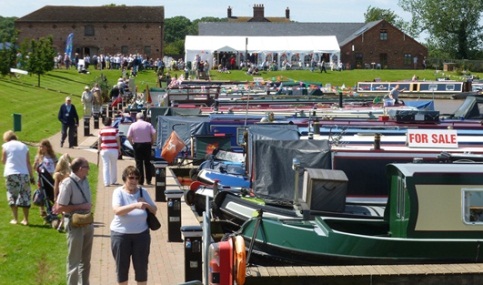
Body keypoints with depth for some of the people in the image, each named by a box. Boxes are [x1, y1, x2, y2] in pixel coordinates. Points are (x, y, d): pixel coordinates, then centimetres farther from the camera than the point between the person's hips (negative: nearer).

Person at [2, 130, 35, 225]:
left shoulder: (6, 146, 3)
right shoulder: (24, 146, 9)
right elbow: (28, 163, 6)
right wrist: (32, 176, 7)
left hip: (11, 174, -2)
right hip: (24, 174, 2)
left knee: (12, 196, 6)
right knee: (25, 196, 8)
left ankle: (15, 219, 3)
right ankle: (25, 219, 9)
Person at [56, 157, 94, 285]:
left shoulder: (84, 180, 3)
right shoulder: (68, 183, -20)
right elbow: (60, 207, -21)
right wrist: (80, 207, -20)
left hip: (87, 222, 8)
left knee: (85, 259, 19)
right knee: (74, 260, 3)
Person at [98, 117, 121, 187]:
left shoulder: (101, 131, -1)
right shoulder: (115, 130, -4)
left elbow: (99, 141, 1)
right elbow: (118, 140, -3)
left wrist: (99, 149, 13)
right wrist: (119, 149, 7)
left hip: (104, 150, 0)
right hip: (114, 150, 0)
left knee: (105, 166, 2)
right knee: (113, 165, 14)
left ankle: (106, 182, -4)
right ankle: (113, 181, 22)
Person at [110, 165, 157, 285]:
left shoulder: (143, 192, 0)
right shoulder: (118, 192, -9)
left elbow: (154, 210, 6)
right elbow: (117, 211, -26)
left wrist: (147, 205, -16)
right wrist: (135, 205, -38)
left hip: (141, 234, 2)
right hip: (120, 234, -2)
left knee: (141, 266, 8)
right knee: (122, 266, 8)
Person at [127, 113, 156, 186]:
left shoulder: (133, 125, 0)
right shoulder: (148, 125, 2)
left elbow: (129, 136, -7)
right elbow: (154, 134, -8)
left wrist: (132, 143, 5)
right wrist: (152, 142, 3)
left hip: (137, 145, -1)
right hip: (147, 144, 1)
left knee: (139, 163, 3)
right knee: (147, 163, 9)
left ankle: (140, 181, 2)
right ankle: (148, 180, 9)